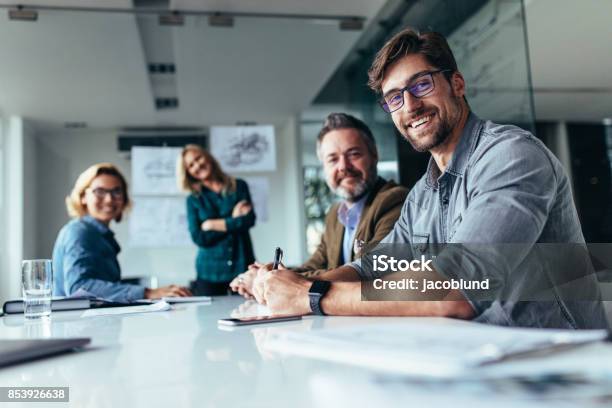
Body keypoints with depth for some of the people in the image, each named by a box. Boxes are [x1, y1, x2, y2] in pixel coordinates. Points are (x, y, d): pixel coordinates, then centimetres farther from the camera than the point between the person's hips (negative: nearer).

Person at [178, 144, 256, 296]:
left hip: (242, 266, 0)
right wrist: (233, 221, -7)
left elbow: (250, 219, -7)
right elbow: (199, 238, -4)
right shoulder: (193, 200, 7)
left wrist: (213, 224, -4)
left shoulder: (239, 186, 6)